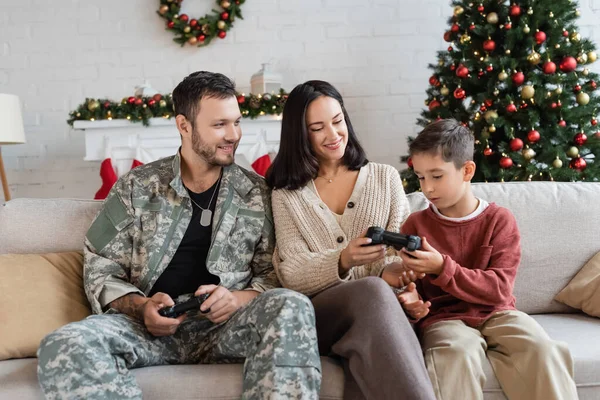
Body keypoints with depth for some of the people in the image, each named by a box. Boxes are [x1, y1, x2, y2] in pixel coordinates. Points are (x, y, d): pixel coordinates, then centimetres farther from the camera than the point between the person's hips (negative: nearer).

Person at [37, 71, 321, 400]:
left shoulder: (257, 193, 11)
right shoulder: (137, 187, 9)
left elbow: (273, 273, 11)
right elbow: (100, 268, 8)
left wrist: (240, 298, -12)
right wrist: (139, 307, -12)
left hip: (224, 326, 0)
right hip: (150, 324, 0)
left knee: (291, 306, -33)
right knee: (63, 347, -31)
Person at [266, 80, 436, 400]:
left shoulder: (385, 178, 16)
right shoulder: (286, 194, 13)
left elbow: (401, 251, 8)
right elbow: (292, 274, 0)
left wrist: (391, 271, -18)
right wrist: (342, 262, -21)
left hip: (374, 313, 1)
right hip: (316, 313, 0)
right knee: (372, 292, -35)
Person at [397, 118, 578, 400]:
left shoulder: (500, 220, 0)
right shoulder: (415, 225, 4)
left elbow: (499, 289, -10)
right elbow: (408, 285, 9)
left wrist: (441, 268, -22)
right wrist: (410, 301, -16)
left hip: (495, 313, 1)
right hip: (443, 318, -1)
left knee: (543, 350, -26)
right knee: (458, 354, -35)